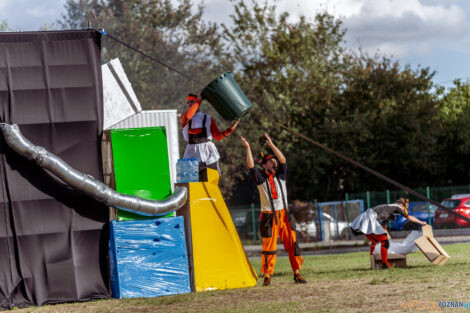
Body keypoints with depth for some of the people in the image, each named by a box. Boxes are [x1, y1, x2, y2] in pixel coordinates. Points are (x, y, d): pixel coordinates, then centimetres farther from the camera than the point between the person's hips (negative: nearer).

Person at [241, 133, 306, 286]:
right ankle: (267, 276, -2)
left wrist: (271, 145, -7)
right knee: (269, 247, -5)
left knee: (292, 244, 0)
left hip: (284, 215, 3)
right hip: (269, 216, -3)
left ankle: (297, 273, 5)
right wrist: (248, 148, -13)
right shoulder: (261, 178, 3)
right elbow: (251, 166, -9)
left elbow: (283, 160, -1)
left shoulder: (280, 175, 11)